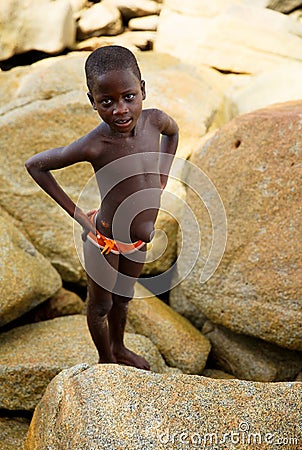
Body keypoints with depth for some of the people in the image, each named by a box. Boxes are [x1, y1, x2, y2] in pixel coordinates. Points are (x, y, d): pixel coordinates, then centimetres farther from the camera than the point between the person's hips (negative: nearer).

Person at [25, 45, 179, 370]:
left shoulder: (154, 120, -18)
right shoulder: (93, 146, -31)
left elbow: (173, 131, 9)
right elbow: (34, 164, -18)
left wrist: (162, 178, 2)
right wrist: (78, 215, -16)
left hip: (140, 239, 5)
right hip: (105, 240, -5)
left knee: (123, 297, 29)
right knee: (100, 305, 20)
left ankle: (119, 348, 55)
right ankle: (106, 359, 47)